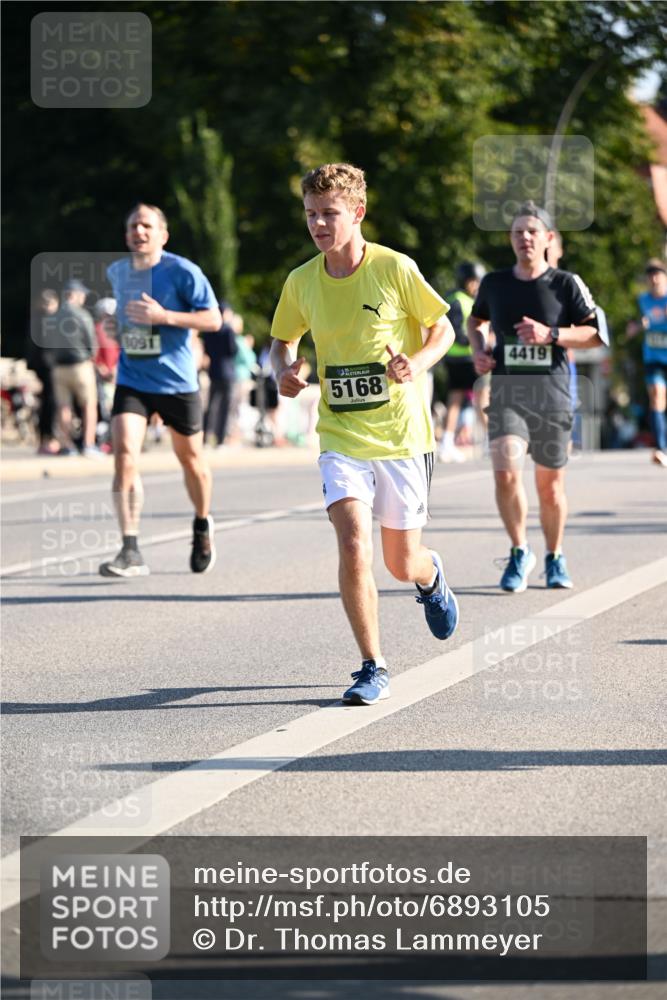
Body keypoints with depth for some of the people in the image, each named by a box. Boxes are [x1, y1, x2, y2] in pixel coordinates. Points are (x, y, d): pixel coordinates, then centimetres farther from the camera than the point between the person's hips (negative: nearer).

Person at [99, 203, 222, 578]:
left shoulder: (182, 272, -11)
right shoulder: (116, 273, 5)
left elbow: (213, 319, -15)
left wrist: (164, 316, -24)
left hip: (178, 383, -3)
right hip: (132, 382, 3)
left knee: (191, 459, 14)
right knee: (124, 454, -17)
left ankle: (203, 527, 42)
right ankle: (131, 551, -19)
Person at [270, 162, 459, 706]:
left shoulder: (395, 268, -10)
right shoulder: (301, 282, -1)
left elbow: (442, 328, 0)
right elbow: (283, 339, 16)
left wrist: (417, 364, -19)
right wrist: (285, 370, -7)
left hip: (402, 434, -1)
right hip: (342, 437, 2)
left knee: (402, 563, 7)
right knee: (353, 544, -19)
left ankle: (430, 576, 47)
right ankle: (373, 669, -7)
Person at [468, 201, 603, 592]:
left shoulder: (566, 284, -1)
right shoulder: (494, 283, 6)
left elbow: (595, 333, -2)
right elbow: (476, 319, 26)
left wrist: (551, 334, -16)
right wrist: (479, 350, 6)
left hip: (552, 395, -1)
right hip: (506, 394, 1)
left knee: (550, 484, 8)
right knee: (506, 474, -19)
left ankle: (555, 559, 30)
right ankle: (520, 552, 1)